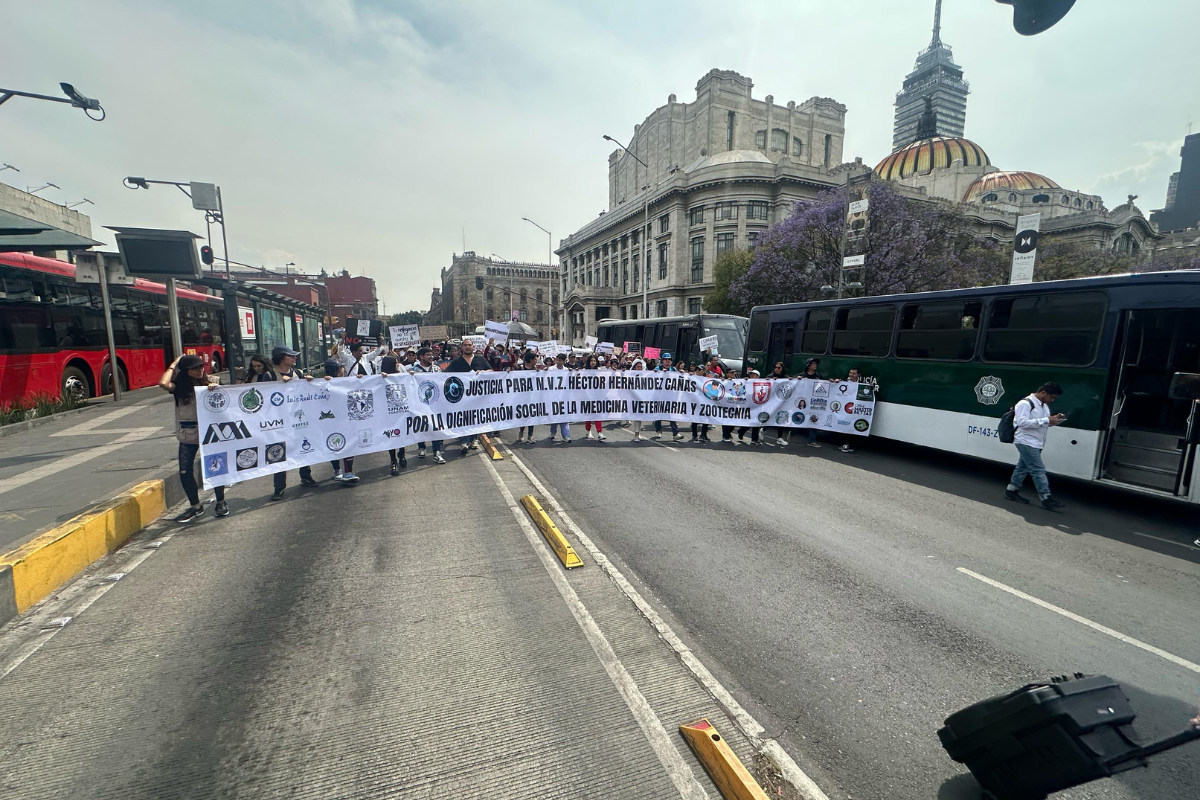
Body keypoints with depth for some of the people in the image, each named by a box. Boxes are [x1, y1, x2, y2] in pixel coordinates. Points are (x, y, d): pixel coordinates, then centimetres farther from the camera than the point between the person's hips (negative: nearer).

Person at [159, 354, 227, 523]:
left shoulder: (210, 381, -1)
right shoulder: (179, 386, -1)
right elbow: (163, 384, -21)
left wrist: (215, 388, -28)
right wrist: (173, 365, -7)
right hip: (187, 435, 2)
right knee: (185, 472, 4)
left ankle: (221, 503, 20)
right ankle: (195, 506, 21)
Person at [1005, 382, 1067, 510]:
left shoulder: (1044, 406, 16)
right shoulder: (1025, 404, -15)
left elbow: (1043, 424, 21)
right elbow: (1022, 422, -24)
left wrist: (1055, 420, 1)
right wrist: (1046, 420, -24)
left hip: (1036, 444, 10)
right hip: (1026, 442, -10)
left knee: (1023, 467, 14)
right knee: (1038, 470, -9)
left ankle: (1011, 490, 23)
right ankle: (1046, 498, -7)